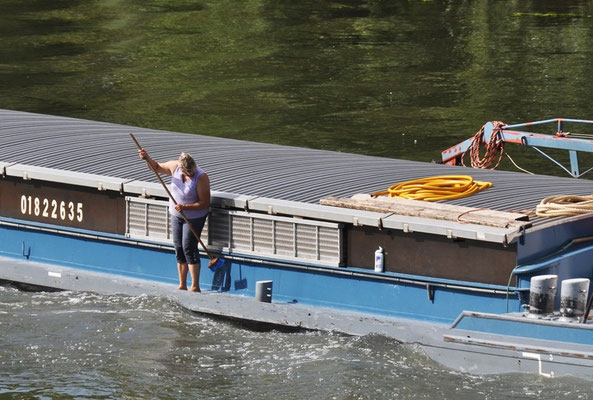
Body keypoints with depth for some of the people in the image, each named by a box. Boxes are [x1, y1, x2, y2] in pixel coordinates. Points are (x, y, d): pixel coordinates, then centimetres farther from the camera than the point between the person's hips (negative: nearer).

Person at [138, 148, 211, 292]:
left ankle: (195, 287, -6)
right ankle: (182, 286, 15)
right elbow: (157, 167, 11)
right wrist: (147, 158, -8)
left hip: (194, 217, -6)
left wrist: (185, 207, -30)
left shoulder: (201, 177, -24)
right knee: (179, 248, 7)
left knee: (189, 247, -11)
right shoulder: (174, 167, -8)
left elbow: (205, 203, -23)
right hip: (176, 215, 6)